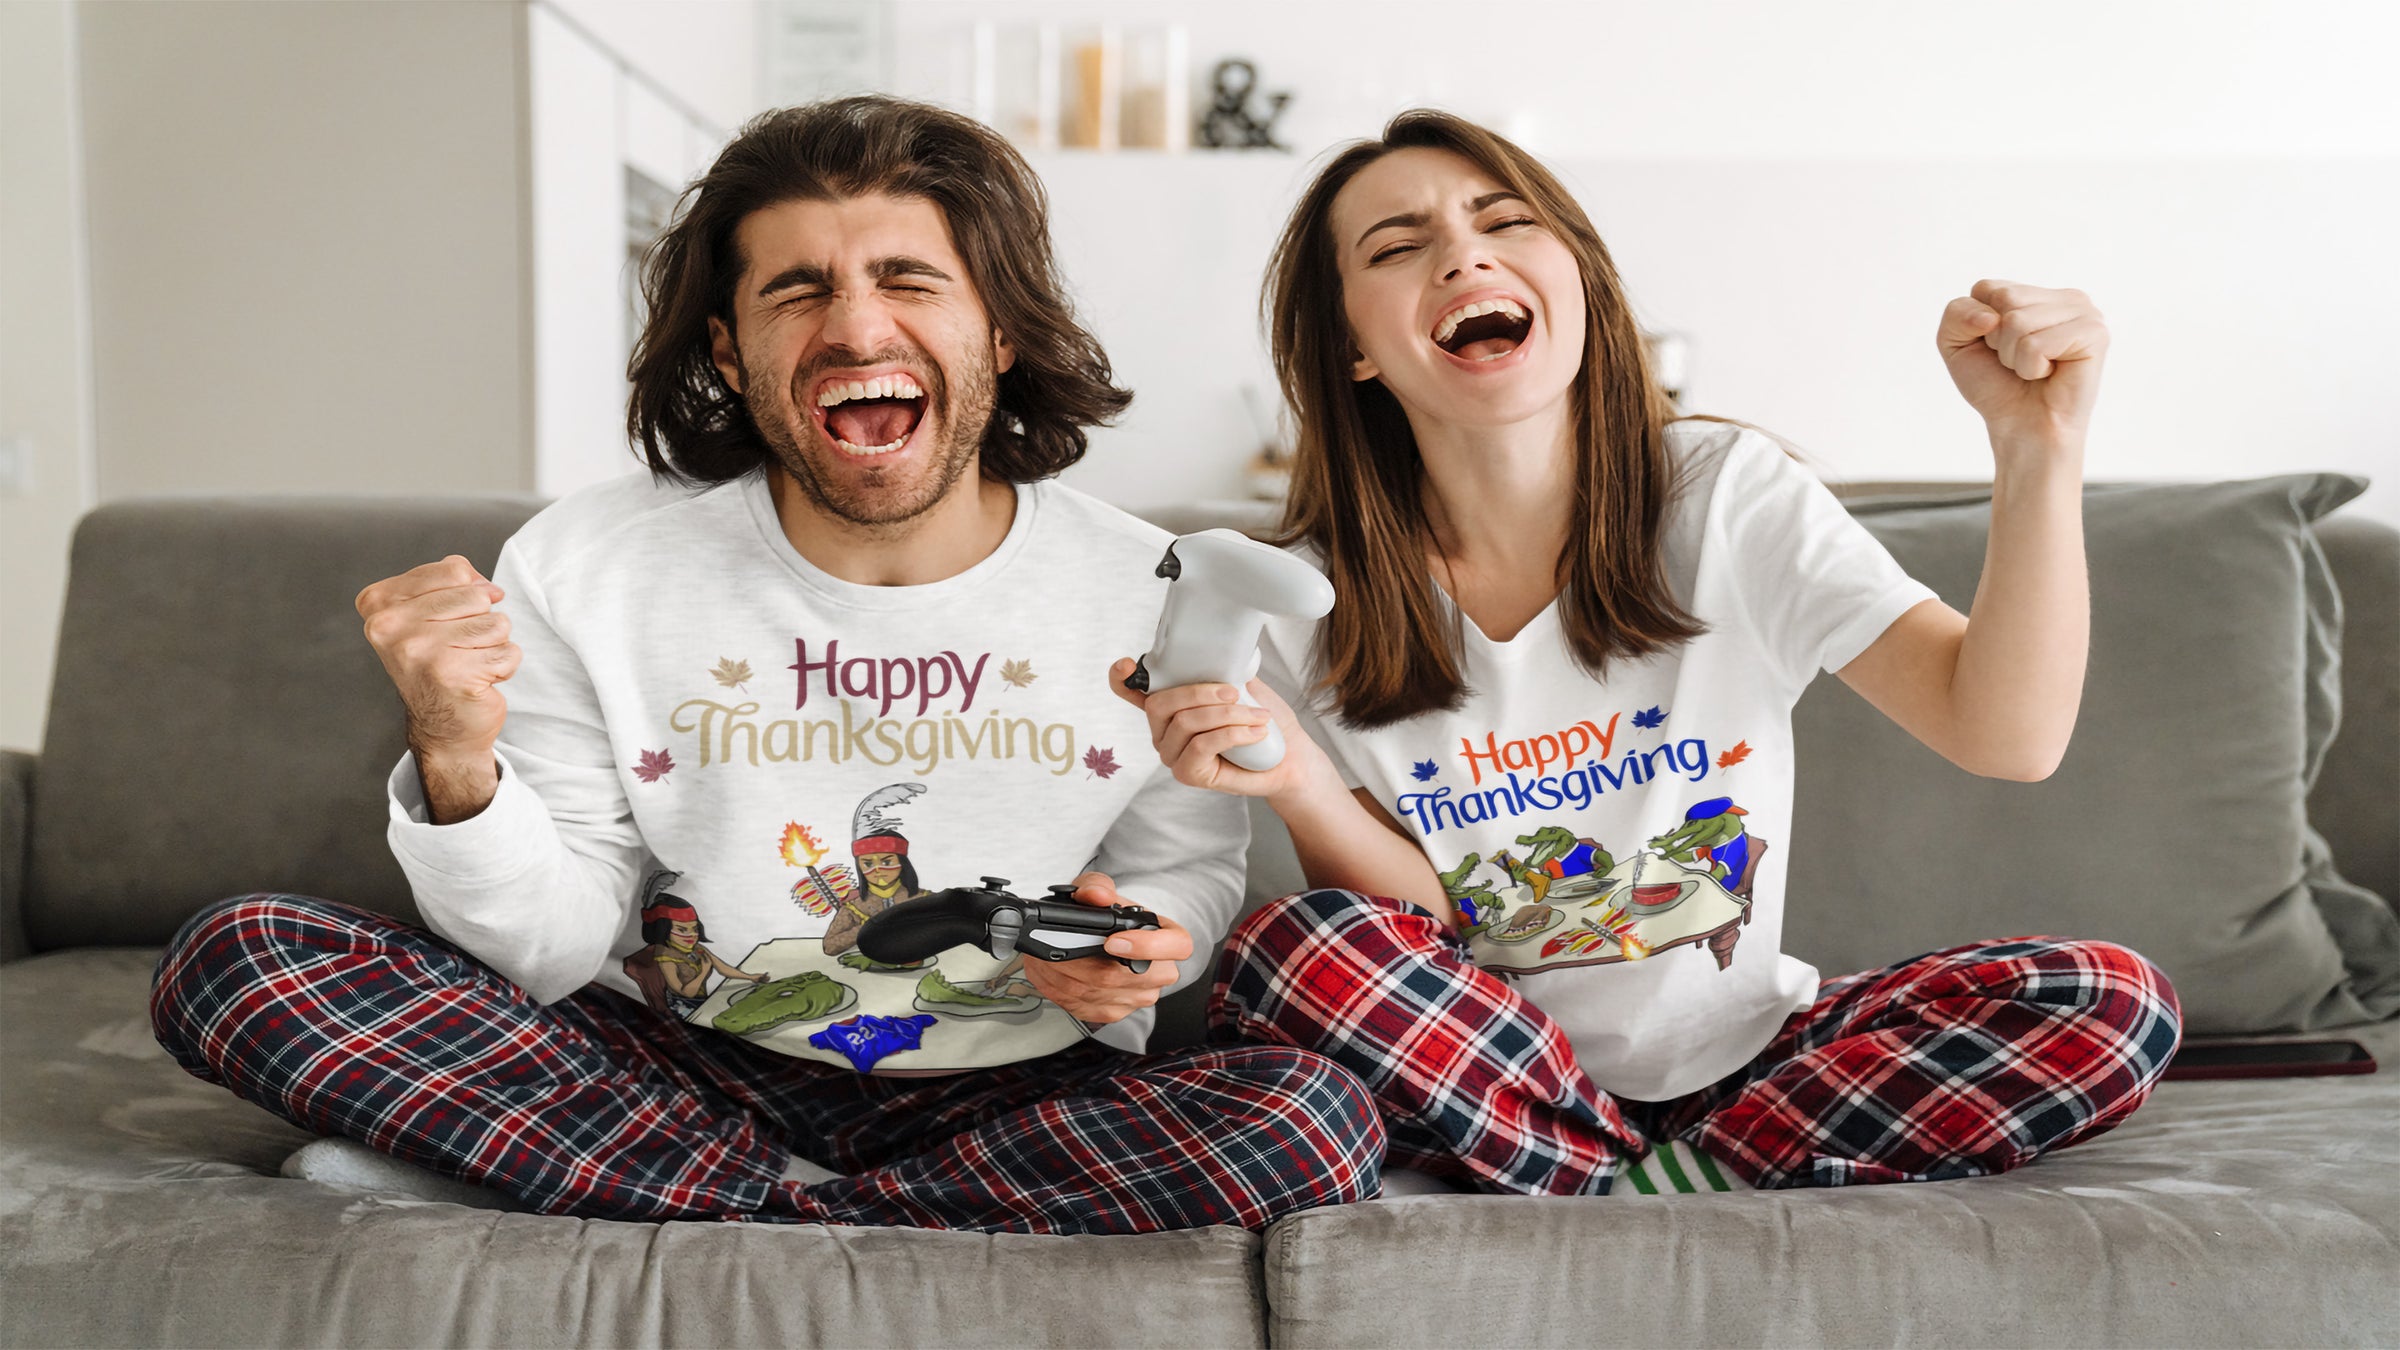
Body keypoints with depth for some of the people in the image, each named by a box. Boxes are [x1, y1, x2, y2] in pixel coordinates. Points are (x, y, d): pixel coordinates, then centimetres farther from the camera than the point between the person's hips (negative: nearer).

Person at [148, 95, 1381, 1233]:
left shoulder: (1160, 598, -6)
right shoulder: (583, 572, -6)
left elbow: (1191, 869, 10)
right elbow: (552, 955, -4)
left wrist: (1143, 943, -14)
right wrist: (458, 763, -24)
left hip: (1013, 1094, 0)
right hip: (685, 1072, 1)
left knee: (1313, 1118, -30)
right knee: (237, 957, -17)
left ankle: (760, 1224, -16)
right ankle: (786, 1222, -15)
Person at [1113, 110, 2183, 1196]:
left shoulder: (1728, 498, -8)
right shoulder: (1307, 607, -8)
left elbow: (2008, 733, -17)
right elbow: (1411, 934, -6)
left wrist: (2039, 450, -30)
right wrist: (1300, 786, -26)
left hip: (1741, 1062, 1)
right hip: (1484, 1090, -1)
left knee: (2108, 1002, -17)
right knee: (1281, 953, -30)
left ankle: (1656, 1193, -14)